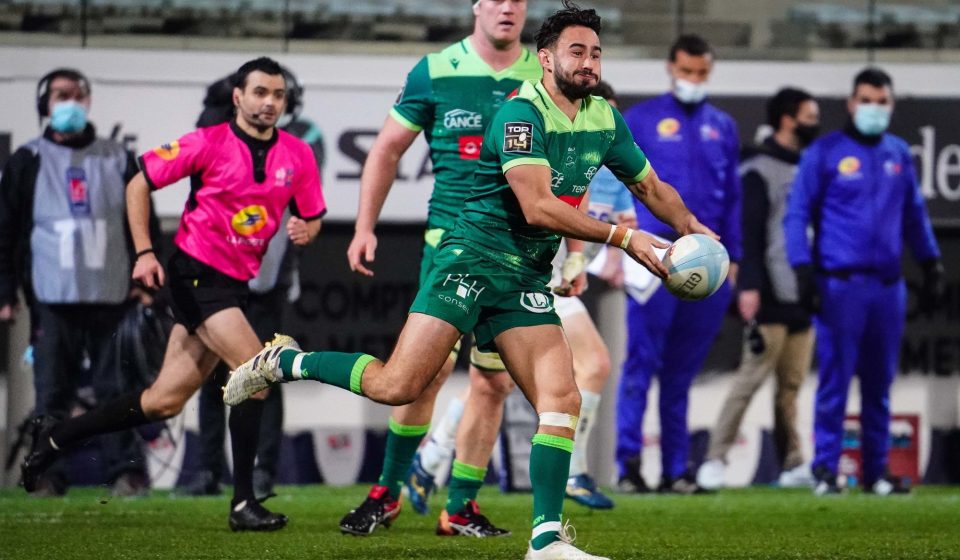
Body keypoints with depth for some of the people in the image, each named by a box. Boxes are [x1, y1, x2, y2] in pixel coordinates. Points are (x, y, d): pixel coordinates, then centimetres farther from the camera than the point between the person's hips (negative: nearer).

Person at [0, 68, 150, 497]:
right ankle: (47, 475, 2)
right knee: (52, 393, -1)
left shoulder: (117, 161, 10)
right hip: (52, 298, -1)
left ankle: (127, 470, 4)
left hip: (111, 297, 1)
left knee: (117, 388, 0)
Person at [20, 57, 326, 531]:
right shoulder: (209, 144, -9)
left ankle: (54, 441, 24)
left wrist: (305, 229, -9)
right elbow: (139, 184, -2)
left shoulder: (298, 156, 4)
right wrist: (144, 252, -8)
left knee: (164, 402, 8)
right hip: (195, 273, -6)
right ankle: (243, 503, -15)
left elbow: (312, 216, 15)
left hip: (233, 285, 6)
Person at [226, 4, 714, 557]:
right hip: (473, 259, -7)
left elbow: (652, 186, 24)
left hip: (529, 281, 7)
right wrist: (623, 237, -24)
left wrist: (692, 228, 8)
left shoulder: (603, 118, 9)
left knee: (562, 401, -7)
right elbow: (538, 207, -25)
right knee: (397, 386, -14)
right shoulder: (521, 115, -16)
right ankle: (284, 361, 8)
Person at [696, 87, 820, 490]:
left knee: (791, 383, 8)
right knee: (753, 374, -10)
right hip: (772, 295, -7)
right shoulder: (759, 170, -6)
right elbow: (748, 230, -13)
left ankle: (793, 465, 10)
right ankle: (715, 460, -9)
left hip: (804, 295, 7)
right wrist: (748, 285, -21)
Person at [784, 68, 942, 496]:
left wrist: (931, 264, 16)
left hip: (888, 284, 4)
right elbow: (797, 215, -1)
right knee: (835, 379, -5)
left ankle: (877, 470, 12)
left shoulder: (899, 154, 13)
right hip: (840, 284, -4)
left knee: (879, 382, 7)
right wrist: (804, 271, -10)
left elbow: (914, 214, 21)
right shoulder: (825, 153, 0)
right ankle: (825, 468, 0)